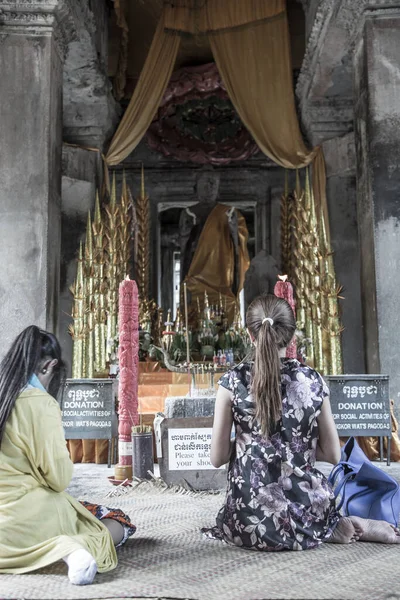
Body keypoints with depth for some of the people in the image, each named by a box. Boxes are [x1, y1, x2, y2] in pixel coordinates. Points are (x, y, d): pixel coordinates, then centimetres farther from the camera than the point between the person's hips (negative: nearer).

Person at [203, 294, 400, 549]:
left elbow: (218, 457, -6)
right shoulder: (313, 380, -4)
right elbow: (333, 454, 2)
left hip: (253, 522, -4)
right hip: (309, 508, 4)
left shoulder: (233, 381, -11)